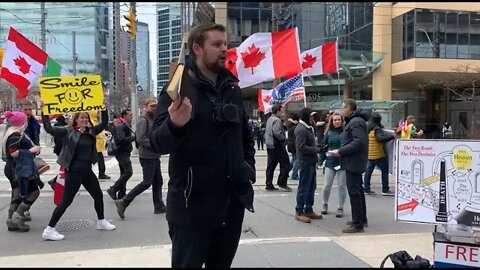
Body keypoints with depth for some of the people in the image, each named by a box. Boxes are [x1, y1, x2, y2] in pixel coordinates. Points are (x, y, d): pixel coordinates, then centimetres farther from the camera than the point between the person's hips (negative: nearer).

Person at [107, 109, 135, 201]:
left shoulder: (125, 125, 19)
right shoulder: (121, 126, -15)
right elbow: (121, 139, -26)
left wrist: (134, 136, 4)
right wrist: (133, 137, -20)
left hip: (124, 152, 11)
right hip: (122, 152, -11)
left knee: (124, 173, 13)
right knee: (128, 172, -15)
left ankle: (122, 194, 18)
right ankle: (113, 189, -9)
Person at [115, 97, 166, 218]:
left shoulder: (153, 119, 17)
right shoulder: (143, 120, -12)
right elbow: (140, 139, -22)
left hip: (154, 156, 9)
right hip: (147, 157, -9)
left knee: (158, 181, 12)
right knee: (147, 182, -8)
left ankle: (159, 206, 20)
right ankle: (123, 202, -2)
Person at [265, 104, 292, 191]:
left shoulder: (270, 119, 15)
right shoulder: (277, 120, -16)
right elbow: (277, 133, -26)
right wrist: (284, 138, -10)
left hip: (270, 146, 10)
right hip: (277, 146, -10)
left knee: (271, 166, 10)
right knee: (285, 164, -1)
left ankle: (269, 184, 10)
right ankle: (282, 183, 1)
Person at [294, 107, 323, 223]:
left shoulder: (308, 128, 16)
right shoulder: (301, 129, -15)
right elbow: (302, 147, -22)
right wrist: (318, 150, -20)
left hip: (312, 162, 10)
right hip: (306, 162, -10)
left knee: (312, 187, 16)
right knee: (303, 187, -2)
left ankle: (309, 210, 26)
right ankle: (299, 212, 7)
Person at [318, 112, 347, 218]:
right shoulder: (329, 133, 5)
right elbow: (324, 147, 7)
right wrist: (321, 159, 3)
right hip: (330, 162, 2)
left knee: (342, 186, 6)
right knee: (327, 185, 5)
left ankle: (340, 208, 19)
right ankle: (325, 205, 27)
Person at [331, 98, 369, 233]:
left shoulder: (356, 122, -16)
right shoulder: (354, 121, 17)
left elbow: (358, 142, -26)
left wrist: (341, 151, -21)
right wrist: (341, 150, 8)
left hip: (353, 162, -11)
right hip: (355, 162, 11)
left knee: (354, 192, -8)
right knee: (358, 190, 18)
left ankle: (357, 224, -4)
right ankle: (362, 219, 29)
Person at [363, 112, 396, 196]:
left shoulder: (366, 128, 9)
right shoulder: (376, 129, -15)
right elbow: (381, 138, -28)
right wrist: (392, 136, -23)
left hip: (369, 154, 8)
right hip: (378, 155, -8)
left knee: (368, 171, 11)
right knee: (385, 170, 3)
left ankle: (366, 189, 11)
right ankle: (385, 190, 4)